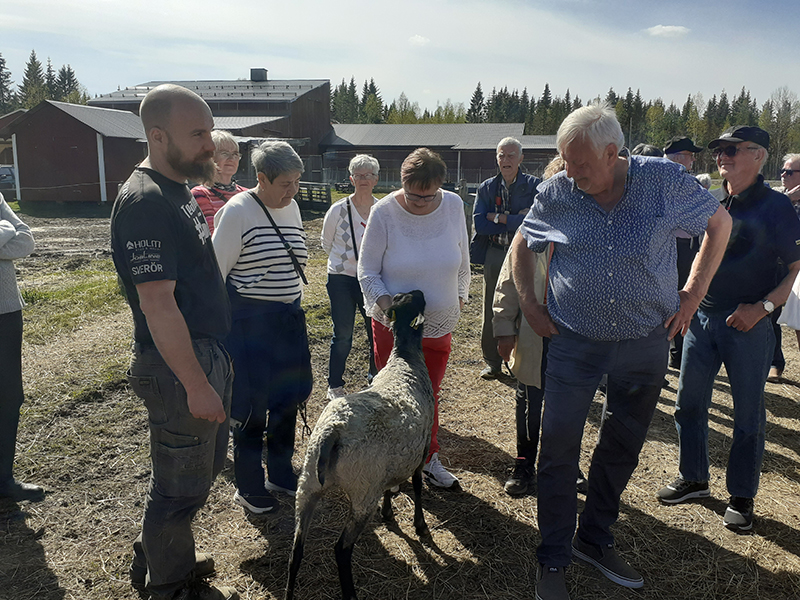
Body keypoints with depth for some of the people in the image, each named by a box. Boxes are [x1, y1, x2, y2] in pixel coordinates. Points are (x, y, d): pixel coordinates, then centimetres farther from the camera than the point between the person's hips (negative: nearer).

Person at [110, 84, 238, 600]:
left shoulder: (179, 191, 10)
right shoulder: (144, 202, -21)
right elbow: (158, 304, -25)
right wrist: (195, 384, -23)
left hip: (208, 354, 10)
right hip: (178, 366, -10)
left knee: (206, 463, 24)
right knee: (182, 482, 8)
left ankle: (158, 556, 44)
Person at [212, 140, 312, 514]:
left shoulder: (291, 208, 7)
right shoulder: (238, 211, -14)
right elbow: (216, 270, -12)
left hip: (289, 318, 7)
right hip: (250, 321, -7)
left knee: (288, 399, 15)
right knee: (252, 406, 2)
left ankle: (281, 474, 34)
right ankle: (248, 487, 22)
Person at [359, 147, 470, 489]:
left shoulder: (453, 206, -5)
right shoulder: (384, 212, -14)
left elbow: (462, 259, 10)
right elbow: (367, 271, -9)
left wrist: (460, 295, 17)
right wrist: (384, 301, -25)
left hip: (439, 323, 3)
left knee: (429, 394, 13)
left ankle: (427, 460, 30)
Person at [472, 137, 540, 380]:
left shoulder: (534, 185, 0)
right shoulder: (487, 187, 8)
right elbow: (478, 224, -4)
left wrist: (497, 218, -11)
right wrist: (515, 221, -10)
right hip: (495, 255, 3)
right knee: (491, 311, 7)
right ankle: (492, 363, 20)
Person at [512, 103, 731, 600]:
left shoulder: (665, 181, -9)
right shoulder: (556, 194, -8)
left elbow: (720, 223, 6)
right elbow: (521, 246, 9)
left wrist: (695, 291, 0)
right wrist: (529, 303, 1)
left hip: (646, 341, 1)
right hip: (574, 341, -1)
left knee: (623, 447, 14)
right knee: (559, 448, -1)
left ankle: (595, 540, 35)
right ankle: (554, 559, 17)